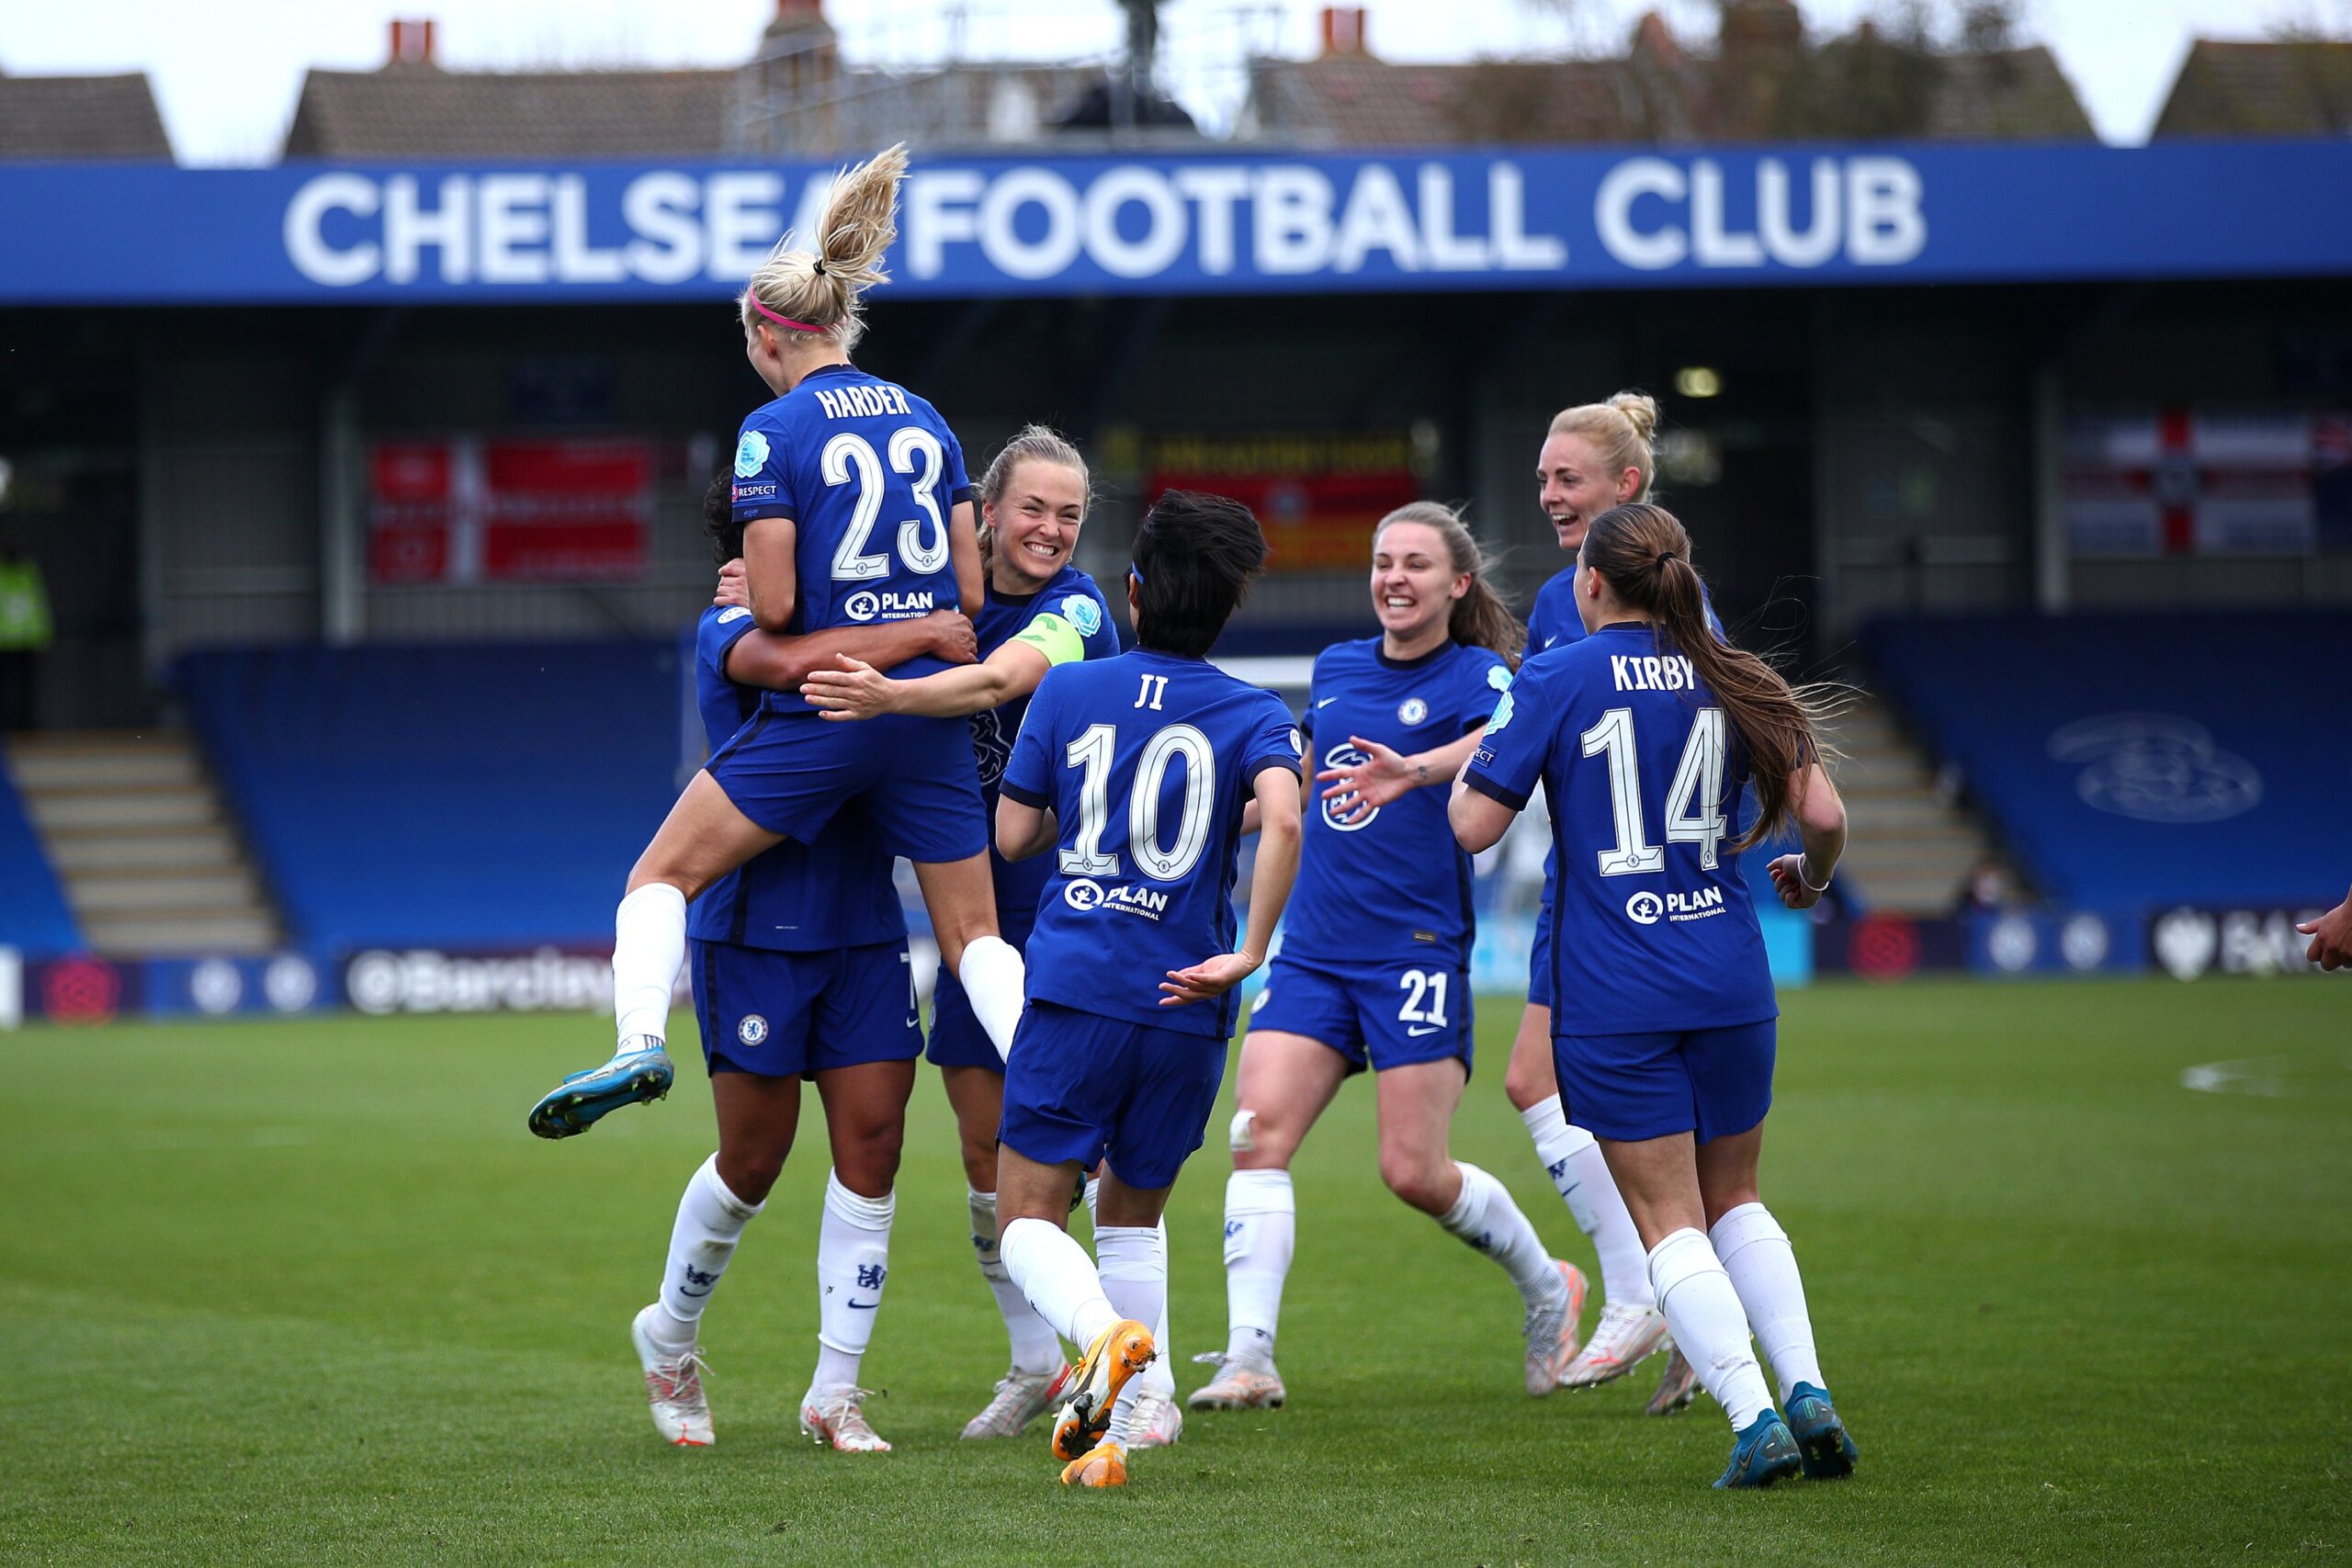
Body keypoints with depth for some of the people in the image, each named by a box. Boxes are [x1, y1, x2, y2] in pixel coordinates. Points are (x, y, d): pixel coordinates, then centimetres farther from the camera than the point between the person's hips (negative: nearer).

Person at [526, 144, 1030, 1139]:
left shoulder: (776, 431, -6)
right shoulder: (924, 420, 10)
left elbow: (774, 605, -12)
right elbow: (971, 591, 9)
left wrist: (749, 611, 10)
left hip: (819, 715, -5)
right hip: (931, 714, 5)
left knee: (661, 875, 3)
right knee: (972, 933, 11)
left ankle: (638, 1044, -18)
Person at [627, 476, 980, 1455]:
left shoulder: (847, 618, 11)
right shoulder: (729, 627, -8)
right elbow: (787, 662, -30)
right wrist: (923, 634, -24)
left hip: (863, 924, 6)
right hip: (754, 925, -6)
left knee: (872, 1145, -2)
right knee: (754, 1161, 2)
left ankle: (835, 1392, 5)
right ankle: (669, 1334, 28)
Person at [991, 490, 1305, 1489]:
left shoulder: (1070, 690, 5)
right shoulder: (1256, 718, 3)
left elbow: (1013, 835, 8)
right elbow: (1282, 820, -17)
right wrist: (1248, 953, -11)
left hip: (1075, 994, -2)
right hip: (1184, 1009, 2)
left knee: (1029, 1219, 4)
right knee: (1134, 1217, 20)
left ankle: (1104, 1335, -28)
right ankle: (1107, 1438, 11)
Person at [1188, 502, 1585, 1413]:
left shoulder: (1476, 674, -5)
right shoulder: (1336, 668, 14)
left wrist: (1418, 768, -48)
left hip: (1417, 952, -5)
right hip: (1313, 950, 5)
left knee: (1414, 1172, -7)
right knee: (1258, 1134, -13)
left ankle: (1546, 1285, 21)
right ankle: (1248, 1360, -17)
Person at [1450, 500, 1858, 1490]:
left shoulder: (1554, 682, -6)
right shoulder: (1730, 682, 5)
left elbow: (1473, 826, -7)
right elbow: (1822, 813, 0)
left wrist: (1479, 747, 13)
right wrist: (1809, 878, 22)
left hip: (1613, 998, -4)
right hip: (1730, 984, 4)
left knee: (1671, 1225, 2)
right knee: (1734, 1199, 20)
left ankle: (1754, 1419, -12)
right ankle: (1807, 1391, 5)